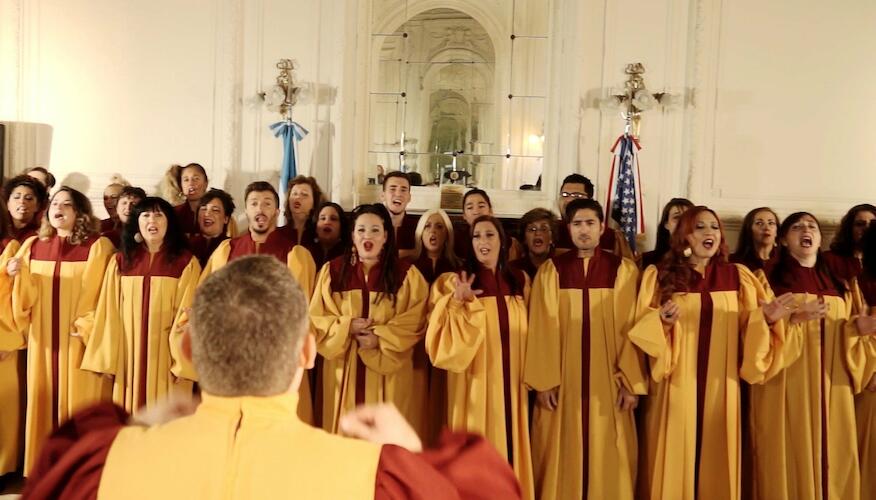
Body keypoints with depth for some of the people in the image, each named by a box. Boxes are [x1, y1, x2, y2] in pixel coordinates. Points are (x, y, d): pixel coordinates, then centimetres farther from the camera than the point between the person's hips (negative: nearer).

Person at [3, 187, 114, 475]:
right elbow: (26, 296, 7)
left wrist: (88, 327, -15)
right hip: (43, 339, 4)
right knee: (44, 399, 9)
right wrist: (18, 275, -12)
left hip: (80, 340, -4)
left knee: (79, 403, 1)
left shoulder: (98, 247, -6)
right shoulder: (33, 246, 8)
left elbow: (101, 295, -8)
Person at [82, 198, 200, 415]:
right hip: (128, 357, 3)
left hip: (166, 358, -3)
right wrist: (107, 360, 1)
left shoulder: (186, 262, -2)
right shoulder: (120, 262, 7)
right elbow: (109, 314, 5)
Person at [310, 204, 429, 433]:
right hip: (343, 371, 2)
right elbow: (316, 318, 3)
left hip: (388, 372, -1)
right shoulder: (332, 270, 5)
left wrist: (380, 338, -16)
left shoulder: (407, 275, 0)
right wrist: (347, 327, -13)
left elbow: (414, 324, -4)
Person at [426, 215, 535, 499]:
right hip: (475, 384, -4)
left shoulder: (520, 281, 7)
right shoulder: (454, 283, -5)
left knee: (510, 446, 11)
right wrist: (458, 302, -25)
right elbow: (443, 340, -13)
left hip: (510, 383, 4)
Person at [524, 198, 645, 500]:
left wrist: (632, 382, -5)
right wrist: (543, 380, -7)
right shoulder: (551, 270, 2)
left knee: (607, 457, 6)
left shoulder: (624, 269, 2)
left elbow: (631, 328, -1)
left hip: (607, 381, 0)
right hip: (562, 380, 0)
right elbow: (542, 328, -1)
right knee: (562, 457, 7)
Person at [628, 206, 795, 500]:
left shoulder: (738, 277, 7)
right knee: (675, 464, 3)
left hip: (720, 389, 2)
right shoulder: (659, 276, 0)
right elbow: (644, 329, -3)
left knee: (717, 465, 9)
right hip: (676, 390, -2)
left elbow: (752, 331, 6)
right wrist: (662, 321, -22)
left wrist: (766, 319, -14)